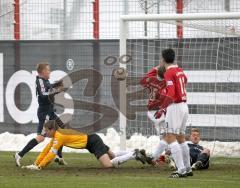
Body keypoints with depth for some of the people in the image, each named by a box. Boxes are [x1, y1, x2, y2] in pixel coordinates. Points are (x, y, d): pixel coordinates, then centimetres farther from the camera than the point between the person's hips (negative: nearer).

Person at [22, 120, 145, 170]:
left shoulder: (59, 136, -20)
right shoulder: (56, 135, 6)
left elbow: (52, 154, -26)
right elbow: (46, 150, 11)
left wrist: (39, 166, -25)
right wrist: (35, 163, 5)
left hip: (93, 142, -9)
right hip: (92, 140, 9)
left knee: (108, 165, -22)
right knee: (113, 156, 23)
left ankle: (134, 155, -12)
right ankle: (134, 153, 28)